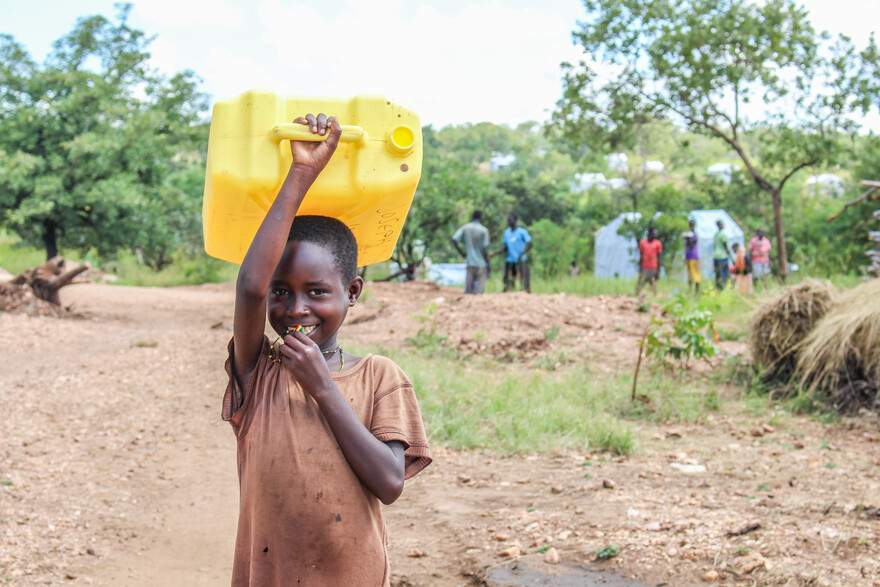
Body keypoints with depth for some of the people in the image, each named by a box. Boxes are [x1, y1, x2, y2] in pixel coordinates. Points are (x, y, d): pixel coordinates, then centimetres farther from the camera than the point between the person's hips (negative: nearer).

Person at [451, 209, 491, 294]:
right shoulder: (484, 230, -7)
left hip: (469, 262, 4)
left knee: (468, 287, 11)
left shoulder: (465, 228, 2)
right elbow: (485, 249, -11)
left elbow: (454, 240, -9)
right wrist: (488, 264, -1)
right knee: (478, 288, 1)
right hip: (481, 263, -4)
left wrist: (461, 252, 2)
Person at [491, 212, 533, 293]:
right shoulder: (506, 232, 11)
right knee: (507, 284, 2)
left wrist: (522, 255, -22)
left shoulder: (522, 232, -6)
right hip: (510, 261, 5)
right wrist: (495, 252, 1)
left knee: (525, 283, -8)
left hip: (521, 261, -5)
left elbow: (530, 245, -8)